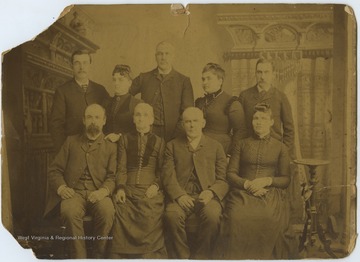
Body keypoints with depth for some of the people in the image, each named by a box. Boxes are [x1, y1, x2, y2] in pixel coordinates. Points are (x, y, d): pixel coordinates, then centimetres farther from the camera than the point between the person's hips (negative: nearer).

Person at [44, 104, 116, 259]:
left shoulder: (110, 146, 16)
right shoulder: (71, 142, 19)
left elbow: (112, 176, 5)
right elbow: (55, 170, 14)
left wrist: (103, 191, -16)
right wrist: (61, 187, -7)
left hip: (98, 194, 0)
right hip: (74, 192, 1)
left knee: (107, 211, -33)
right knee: (70, 212, -34)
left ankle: (99, 256, -15)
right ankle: (79, 257, -19)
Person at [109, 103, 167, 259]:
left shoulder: (159, 142, 19)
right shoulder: (125, 139, 19)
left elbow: (162, 171, 13)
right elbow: (121, 168, 9)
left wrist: (156, 185, -8)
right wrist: (120, 188, -9)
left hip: (150, 191, 0)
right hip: (128, 190, 1)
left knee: (149, 217, -31)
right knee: (120, 213, -30)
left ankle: (149, 255, -20)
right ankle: (122, 256, -20)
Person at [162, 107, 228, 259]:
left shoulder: (215, 147, 17)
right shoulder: (172, 146, 17)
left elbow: (223, 179, 9)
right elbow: (168, 176, 4)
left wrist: (211, 192, -13)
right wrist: (179, 195, -15)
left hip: (206, 196, 0)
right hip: (181, 196, 0)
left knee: (213, 215, -32)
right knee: (172, 214, -32)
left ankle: (200, 257, -12)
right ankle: (182, 256, -10)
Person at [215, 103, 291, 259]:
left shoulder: (280, 148, 18)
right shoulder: (241, 145, 20)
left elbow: (285, 179, 13)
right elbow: (230, 174, 12)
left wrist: (267, 180, -7)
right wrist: (247, 184, -8)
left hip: (270, 192, 0)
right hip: (243, 191, 0)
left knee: (269, 218, -36)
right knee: (237, 217, -35)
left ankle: (263, 256, -19)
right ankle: (236, 257, -22)